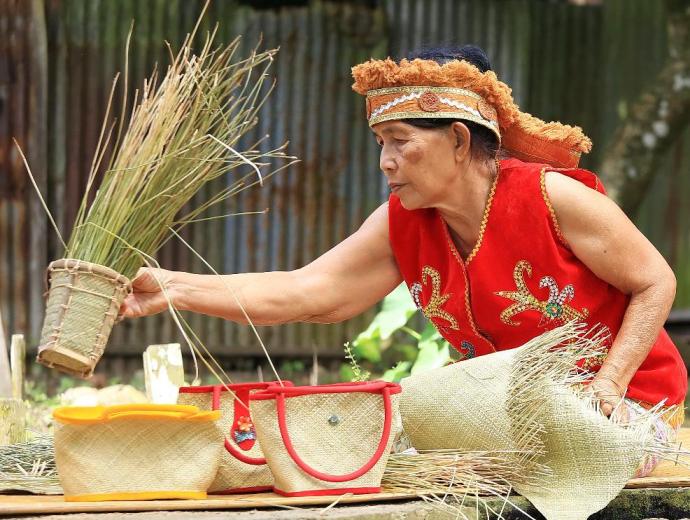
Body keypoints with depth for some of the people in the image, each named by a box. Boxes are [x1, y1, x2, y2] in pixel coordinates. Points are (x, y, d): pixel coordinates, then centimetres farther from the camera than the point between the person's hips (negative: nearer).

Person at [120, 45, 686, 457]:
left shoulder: (553, 198, -20)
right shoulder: (402, 226, -4)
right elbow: (305, 293, -9)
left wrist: (609, 383, -21)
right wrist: (172, 289, -19)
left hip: (627, 408, -5)